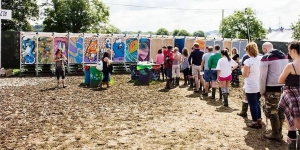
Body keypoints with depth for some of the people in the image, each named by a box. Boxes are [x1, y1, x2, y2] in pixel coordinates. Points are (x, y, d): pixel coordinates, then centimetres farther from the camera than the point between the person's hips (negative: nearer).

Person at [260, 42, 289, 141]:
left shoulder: (266, 58, -8)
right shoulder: (284, 56, 13)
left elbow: (263, 76, -10)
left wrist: (262, 91, -2)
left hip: (272, 88, -7)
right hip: (283, 87, 7)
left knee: (271, 111, 3)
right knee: (280, 110, 14)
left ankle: (275, 134, 9)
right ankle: (279, 132, 23)